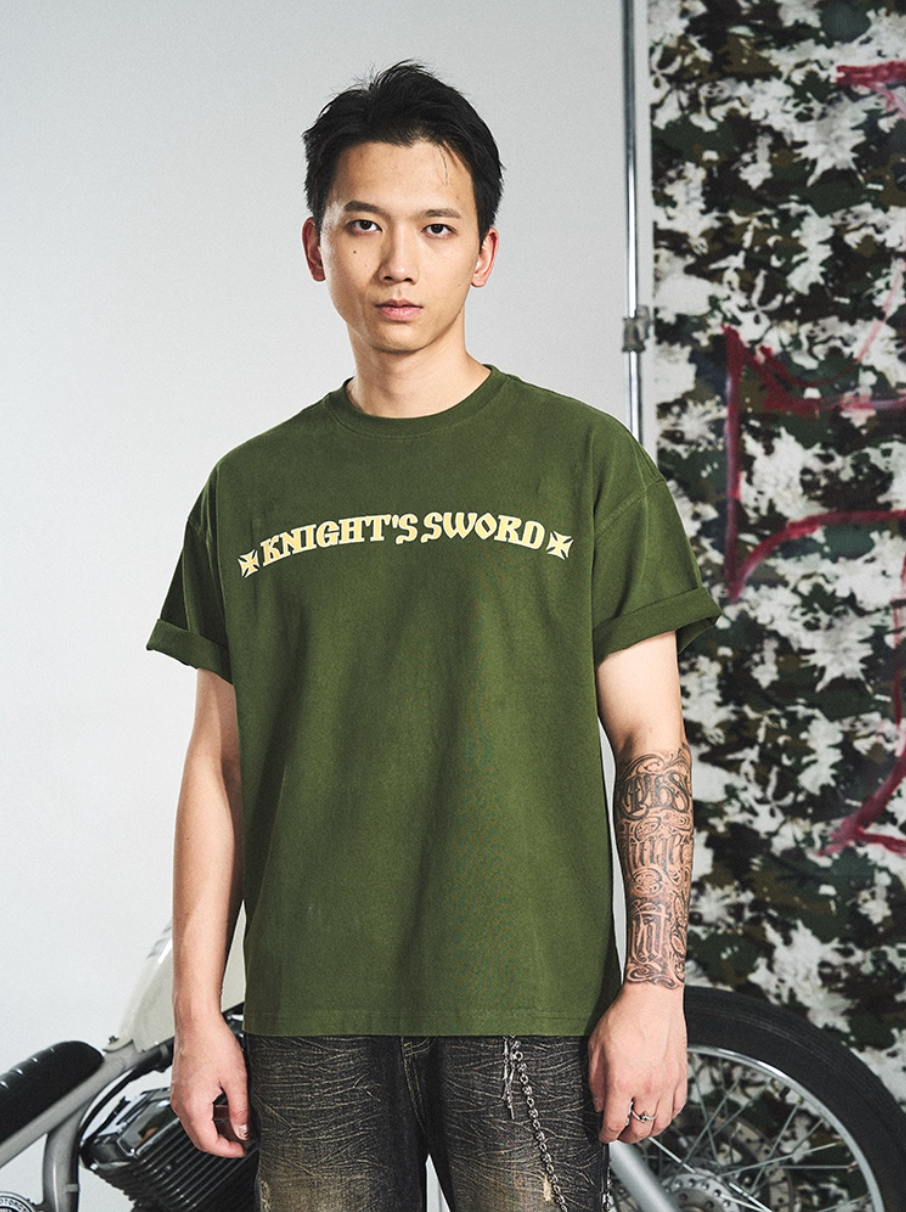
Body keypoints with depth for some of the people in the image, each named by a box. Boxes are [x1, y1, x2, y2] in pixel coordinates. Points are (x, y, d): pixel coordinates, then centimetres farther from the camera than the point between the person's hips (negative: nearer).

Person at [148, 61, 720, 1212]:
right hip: (311, 1016, 2)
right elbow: (219, 766, 10)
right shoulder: (251, 489, 9)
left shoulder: (586, 460, 3)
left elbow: (651, 748, 1)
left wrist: (654, 988, -6)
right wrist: (196, 1013, 6)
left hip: (530, 1003, -2)